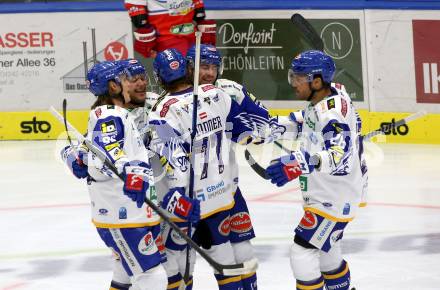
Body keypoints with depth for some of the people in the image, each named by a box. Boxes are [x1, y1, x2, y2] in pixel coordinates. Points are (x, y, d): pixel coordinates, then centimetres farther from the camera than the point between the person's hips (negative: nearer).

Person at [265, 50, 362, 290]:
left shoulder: (332, 112, -27)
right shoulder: (319, 102, 2)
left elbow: (340, 157, -41)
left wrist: (301, 163, -52)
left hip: (333, 199, -11)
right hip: (322, 195, 11)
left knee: (302, 252, -13)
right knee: (326, 252, 26)